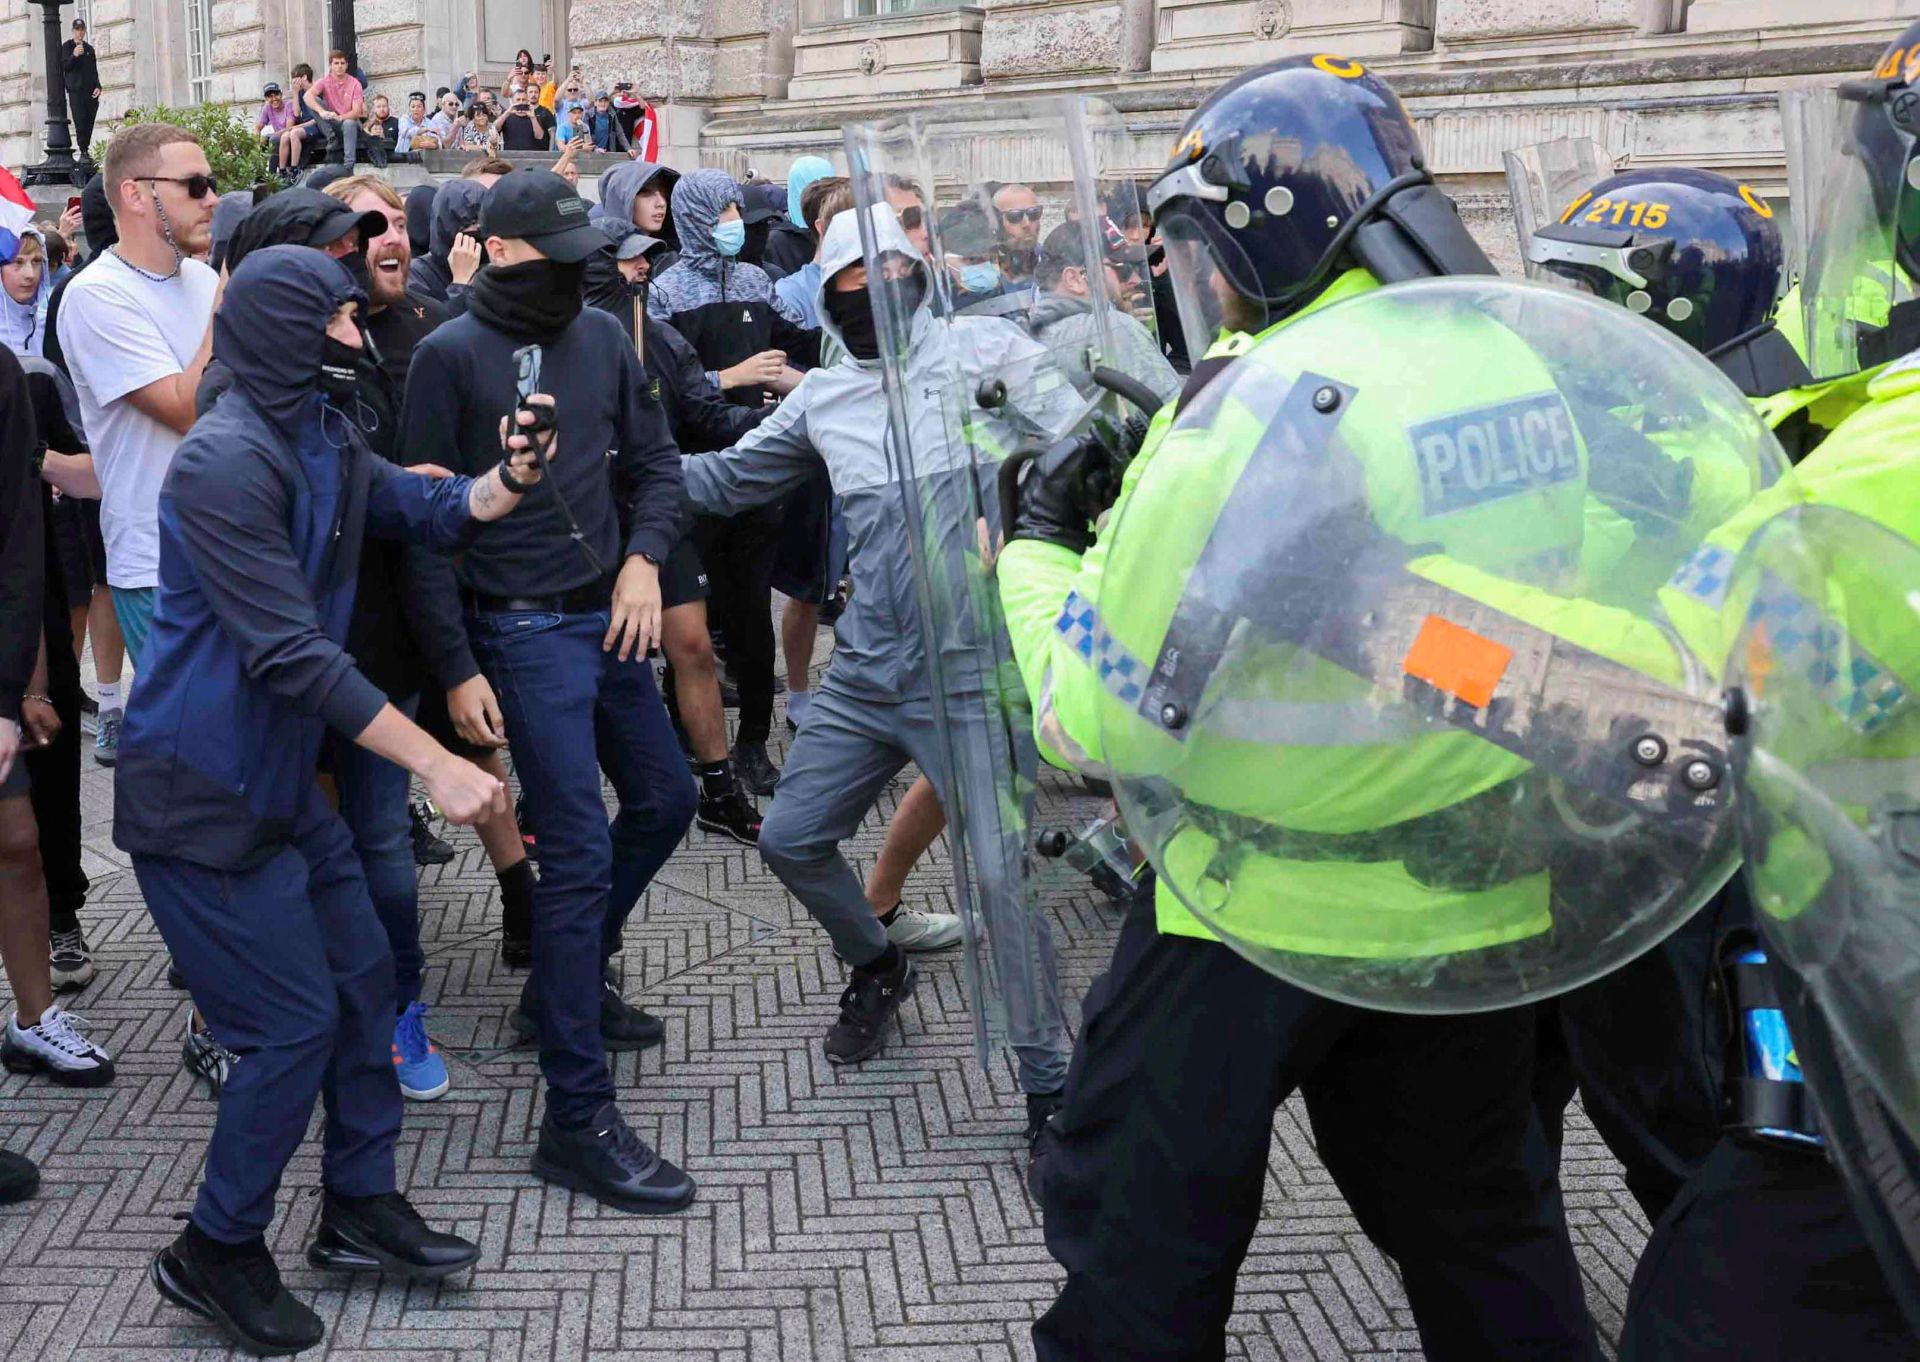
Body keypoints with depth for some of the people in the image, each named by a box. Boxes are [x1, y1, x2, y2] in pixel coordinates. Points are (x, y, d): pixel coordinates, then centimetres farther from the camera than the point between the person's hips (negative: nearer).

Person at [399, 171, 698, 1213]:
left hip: (608, 617, 7)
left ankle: (564, 987, 39)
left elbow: (654, 460, 15)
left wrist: (644, 560, -5)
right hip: (523, 632, -7)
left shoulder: (600, 336, 7)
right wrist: (456, 669, -13)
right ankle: (577, 1119, -5)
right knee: (580, 852, -11)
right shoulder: (450, 356, -10)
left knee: (664, 801, 17)